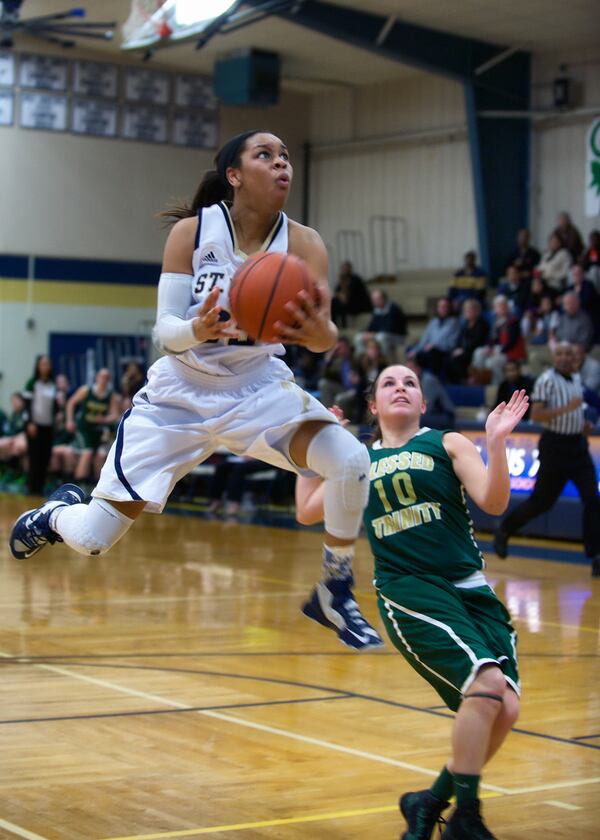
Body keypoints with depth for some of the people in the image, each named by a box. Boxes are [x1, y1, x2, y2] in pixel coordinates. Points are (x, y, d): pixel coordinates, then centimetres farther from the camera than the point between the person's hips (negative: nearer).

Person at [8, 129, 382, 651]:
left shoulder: (304, 245, -11)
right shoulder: (192, 231, -14)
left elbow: (327, 338, -19)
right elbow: (164, 330, -14)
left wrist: (317, 331, -44)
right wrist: (198, 330, -38)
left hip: (258, 387, 1)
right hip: (182, 390, -1)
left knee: (351, 459, -27)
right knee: (93, 538, -5)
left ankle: (335, 593, -6)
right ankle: (60, 510, 34)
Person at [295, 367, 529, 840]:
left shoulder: (448, 444, 10)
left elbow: (493, 503, -4)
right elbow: (307, 512, 26)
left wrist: (497, 442, -17)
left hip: (471, 589, 2)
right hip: (409, 592, -2)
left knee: (505, 709, -12)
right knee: (488, 682, -25)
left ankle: (431, 802, 11)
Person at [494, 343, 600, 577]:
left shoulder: (577, 380, 12)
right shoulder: (547, 380, -11)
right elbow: (536, 415, -19)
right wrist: (566, 409, -27)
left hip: (578, 444, 6)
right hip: (555, 445, -6)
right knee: (542, 500, 4)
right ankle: (504, 530, 27)